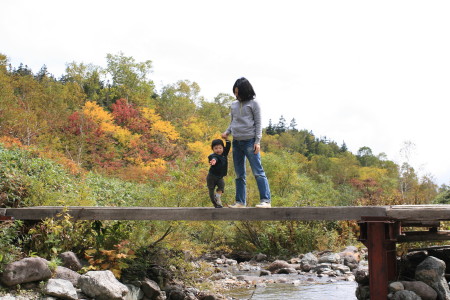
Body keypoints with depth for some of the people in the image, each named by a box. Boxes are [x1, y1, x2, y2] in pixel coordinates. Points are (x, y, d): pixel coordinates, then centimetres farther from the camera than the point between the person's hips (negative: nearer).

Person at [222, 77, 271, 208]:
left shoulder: (253, 104, -1)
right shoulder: (234, 105, 14)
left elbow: (258, 123, -3)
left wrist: (257, 141, -11)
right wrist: (227, 132, 2)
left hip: (250, 142, -6)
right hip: (236, 142, 6)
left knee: (258, 172, -9)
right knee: (239, 175, 8)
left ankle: (265, 200, -9)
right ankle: (240, 201, 12)